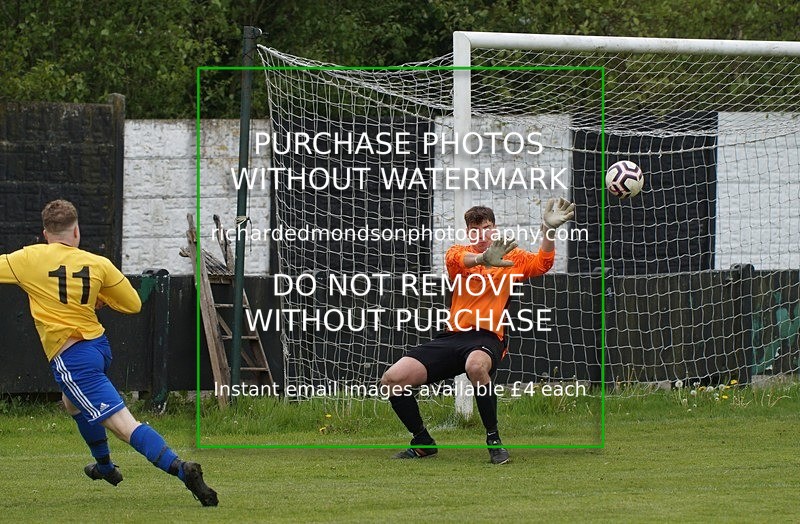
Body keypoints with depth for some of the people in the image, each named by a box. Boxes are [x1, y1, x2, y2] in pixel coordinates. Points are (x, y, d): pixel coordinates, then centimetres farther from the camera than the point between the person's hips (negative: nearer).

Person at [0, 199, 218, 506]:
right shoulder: (98, 264, 3)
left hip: (70, 357, -7)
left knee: (122, 424, -15)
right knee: (73, 402, 37)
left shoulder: (29, 259, -5)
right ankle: (104, 466, 55)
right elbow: (133, 304, 7)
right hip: (99, 344, 7)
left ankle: (180, 469, -33)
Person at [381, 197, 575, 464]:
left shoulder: (511, 257, 11)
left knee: (476, 365, -42)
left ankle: (494, 439, -24)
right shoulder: (459, 252, 11)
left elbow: (541, 263, -8)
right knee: (392, 379, -13)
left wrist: (549, 229, -25)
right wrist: (483, 258, -37)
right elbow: (456, 259, -15)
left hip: (486, 337, -3)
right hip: (451, 336, 3)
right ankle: (423, 442, 9)